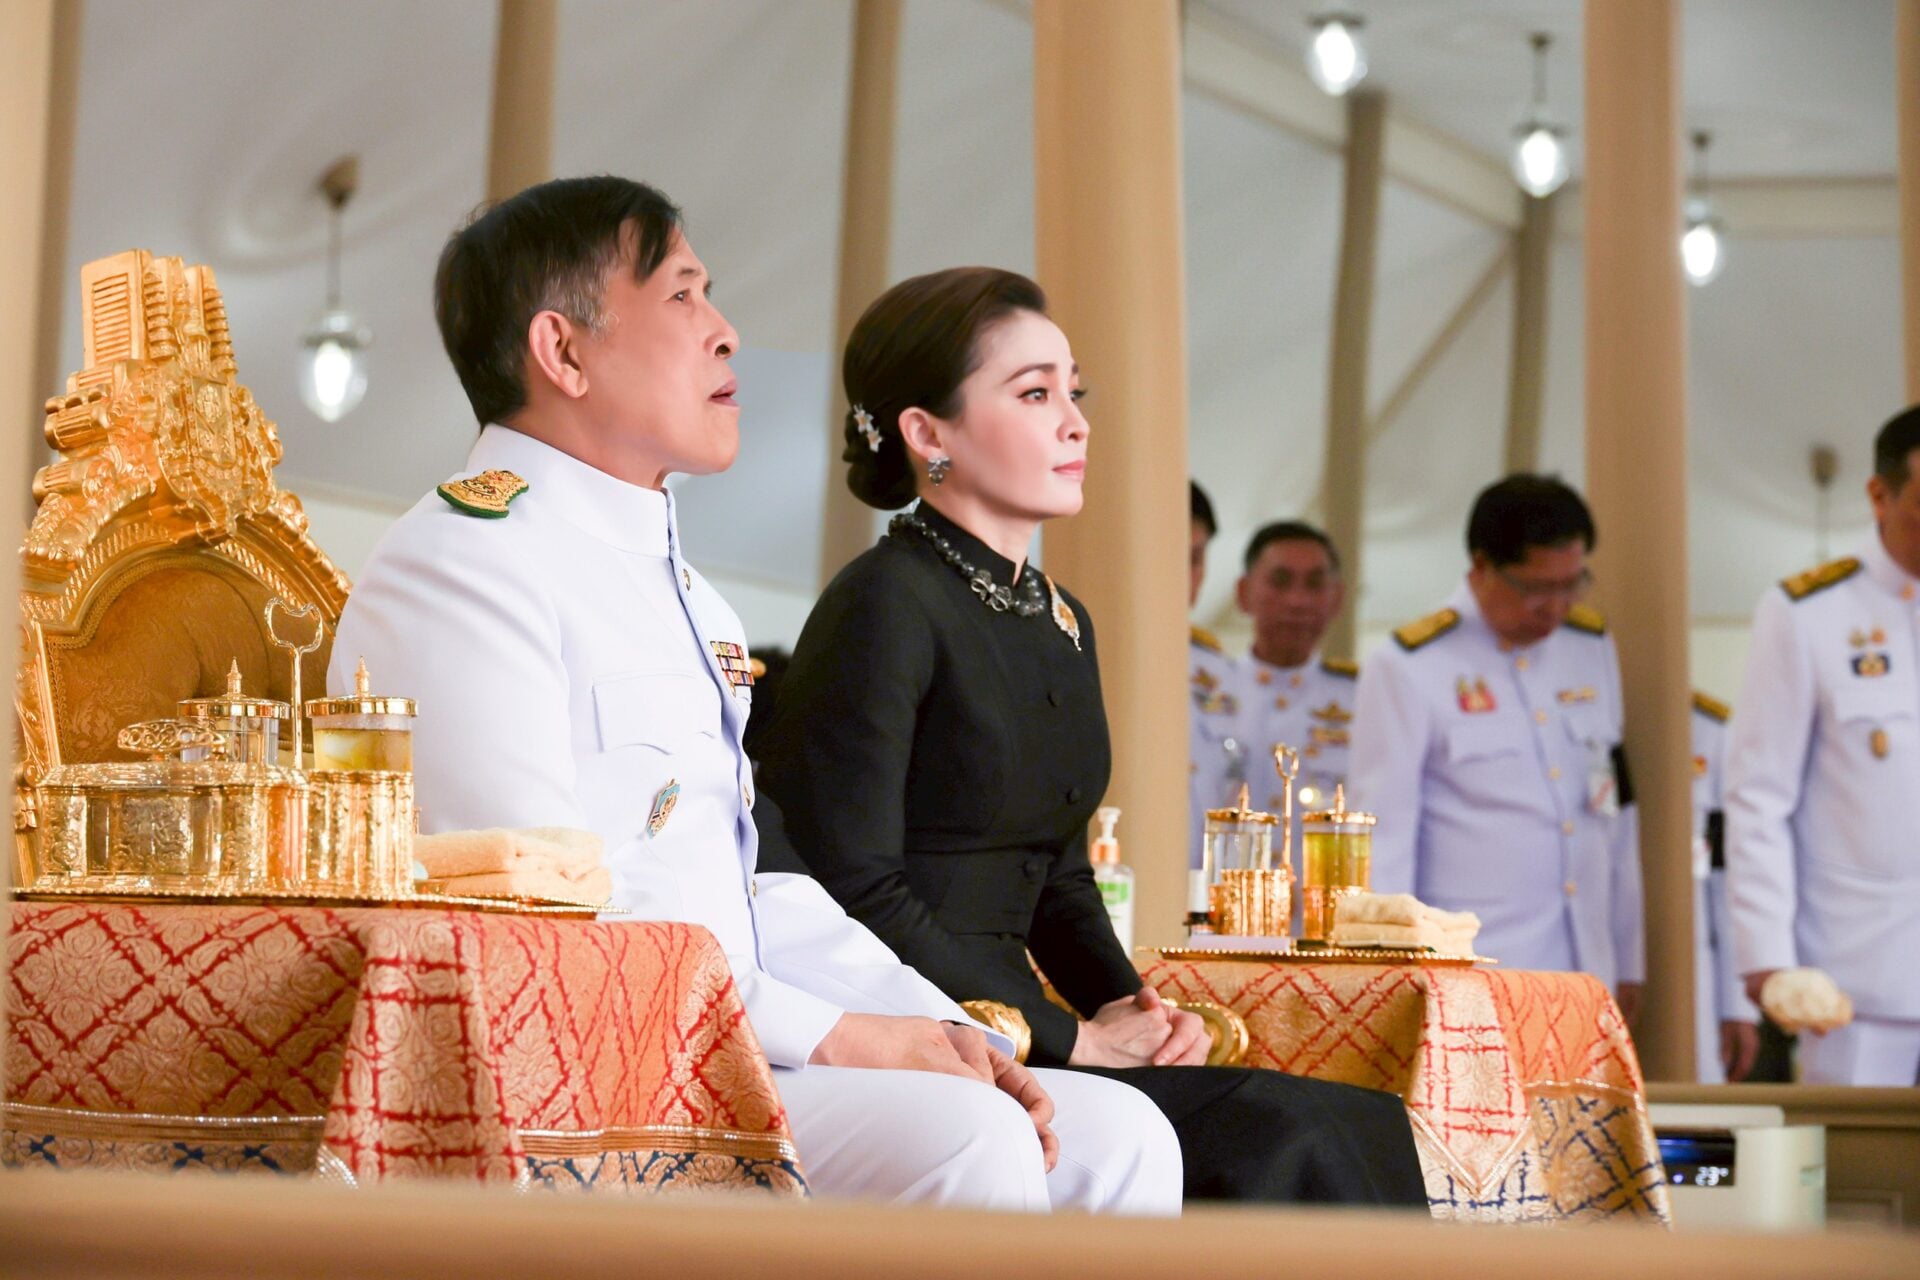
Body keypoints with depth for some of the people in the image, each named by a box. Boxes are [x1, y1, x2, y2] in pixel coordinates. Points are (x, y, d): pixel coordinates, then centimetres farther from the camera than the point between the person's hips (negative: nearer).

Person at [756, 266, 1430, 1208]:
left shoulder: (1059, 624, 18)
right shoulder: (882, 609, -9)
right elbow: (857, 892, -16)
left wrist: (1127, 1007, 3)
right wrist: (1069, 1037, -13)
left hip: (1007, 1041, 8)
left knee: (1360, 1127, -12)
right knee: (1280, 1140, -22)